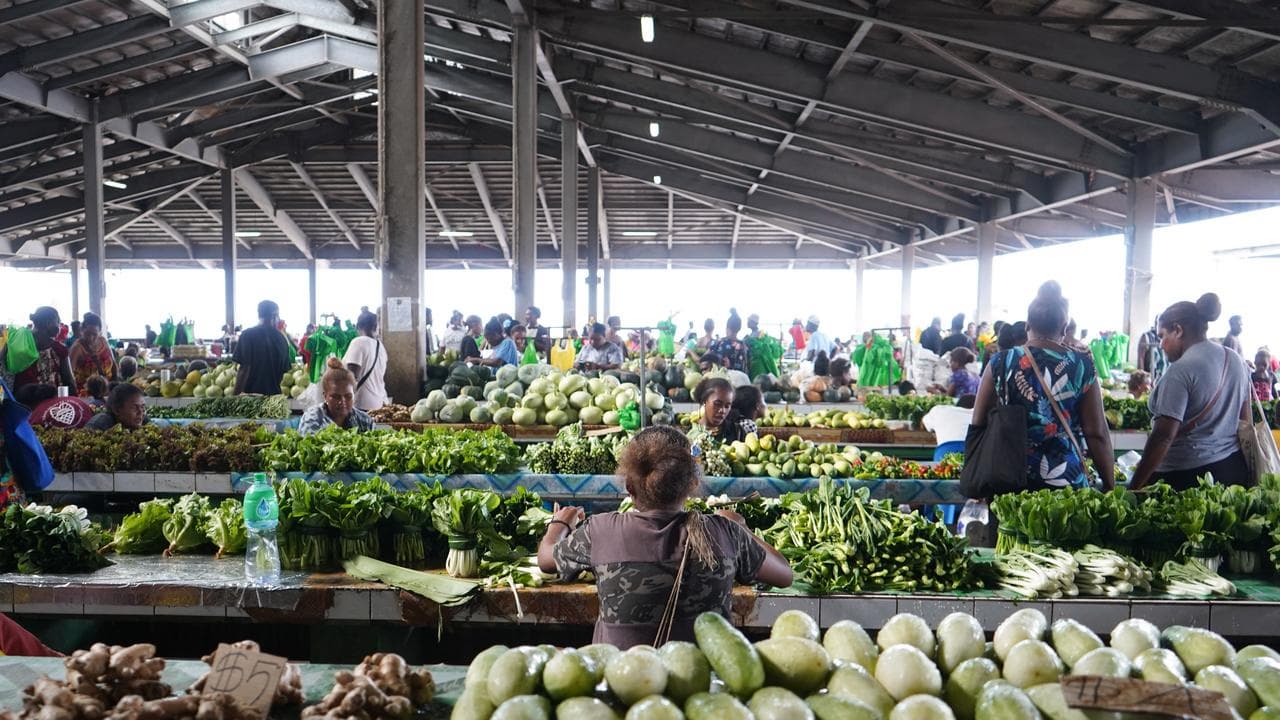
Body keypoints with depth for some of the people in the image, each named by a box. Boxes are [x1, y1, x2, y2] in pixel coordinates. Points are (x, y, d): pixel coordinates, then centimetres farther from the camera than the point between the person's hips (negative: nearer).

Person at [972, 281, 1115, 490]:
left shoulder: (1000, 363, -1)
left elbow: (978, 425, 5)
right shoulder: (1082, 367, -3)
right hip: (1066, 480, -1)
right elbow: (1097, 434, -2)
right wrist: (1110, 486, 8)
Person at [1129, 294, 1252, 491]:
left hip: (1187, 476, -8)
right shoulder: (1236, 359, 9)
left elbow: (1164, 436, -20)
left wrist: (1134, 487, -18)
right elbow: (1246, 419, 17)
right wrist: (1247, 473, 28)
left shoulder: (1181, 369, -16)